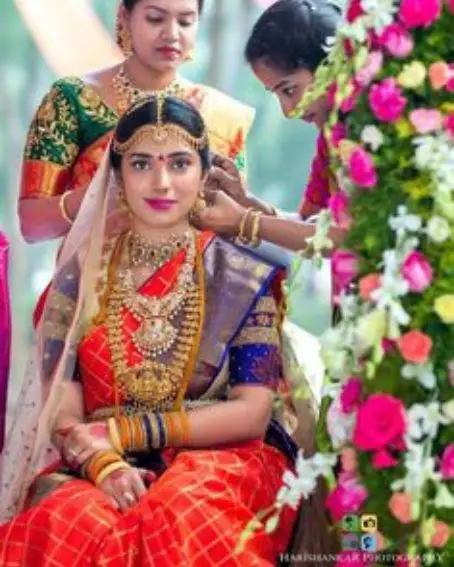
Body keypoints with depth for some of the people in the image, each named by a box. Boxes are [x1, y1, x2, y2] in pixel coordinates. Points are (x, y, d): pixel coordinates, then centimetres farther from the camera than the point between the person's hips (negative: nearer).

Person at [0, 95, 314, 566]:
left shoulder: (242, 277, 5)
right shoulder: (80, 277, 9)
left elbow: (252, 412, -2)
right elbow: (62, 411, 2)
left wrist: (122, 432, -8)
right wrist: (105, 464, -21)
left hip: (220, 462, -1)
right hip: (96, 468, 1)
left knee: (183, 512, -36)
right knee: (77, 521, -34)